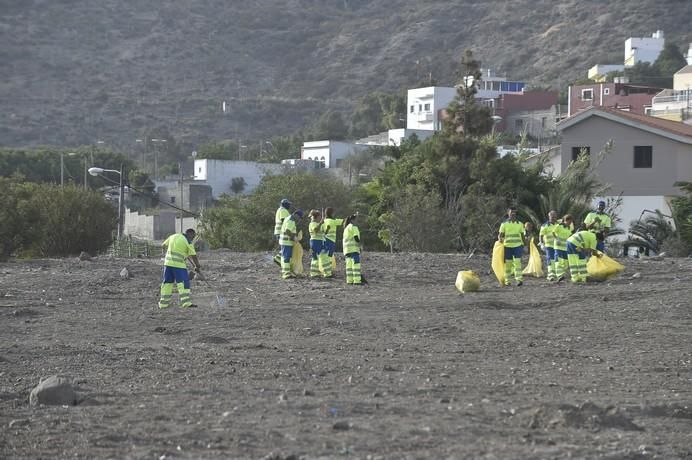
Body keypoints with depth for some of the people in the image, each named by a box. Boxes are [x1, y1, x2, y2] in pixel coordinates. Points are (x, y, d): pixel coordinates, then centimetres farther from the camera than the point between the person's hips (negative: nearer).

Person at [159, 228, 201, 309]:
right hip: (178, 264, -6)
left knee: (167, 282, 13)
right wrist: (198, 266, 10)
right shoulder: (188, 242, -4)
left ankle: (163, 303, 16)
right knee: (183, 282, -5)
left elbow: (163, 245, 24)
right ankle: (186, 302, -14)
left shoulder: (173, 236, 14)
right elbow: (193, 256, -4)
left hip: (168, 263, 6)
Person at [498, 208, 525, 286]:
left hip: (517, 245, 0)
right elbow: (500, 234, 0)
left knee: (517, 262, -13)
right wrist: (500, 239, -22)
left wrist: (524, 244, 13)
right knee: (508, 263, 3)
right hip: (507, 246, 0)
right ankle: (507, 280, 12)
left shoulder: (520, 224, 9)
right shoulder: (504, 224, 4)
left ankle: (519, 279, -20)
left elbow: (522, 235, 15)